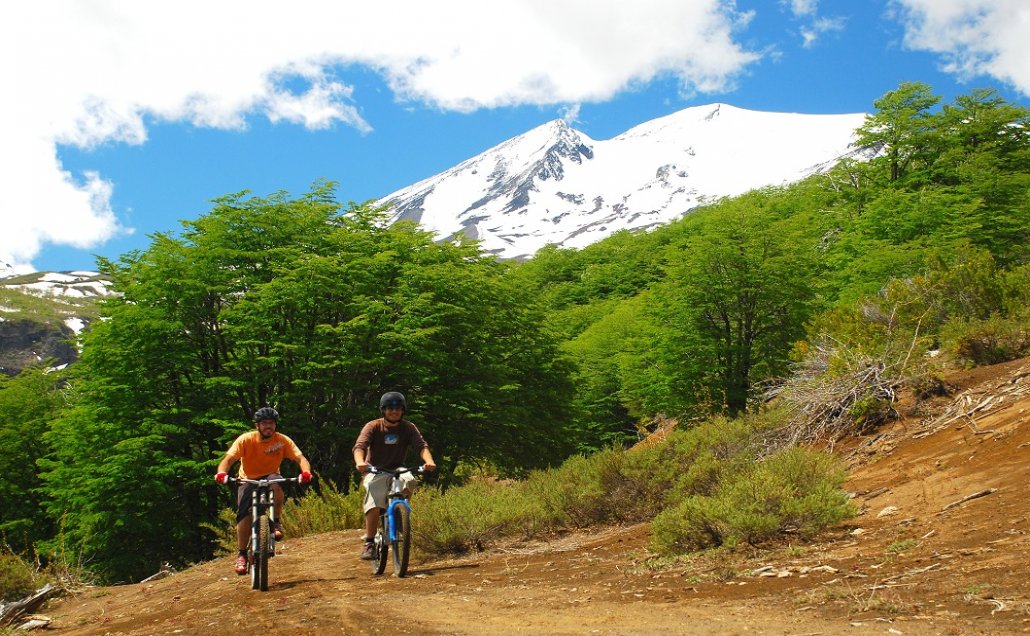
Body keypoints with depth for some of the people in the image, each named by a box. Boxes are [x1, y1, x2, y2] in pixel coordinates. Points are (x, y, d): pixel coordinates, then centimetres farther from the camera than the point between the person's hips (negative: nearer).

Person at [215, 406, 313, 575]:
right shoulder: (246, 440, -19)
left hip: (270, 478, 0)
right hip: (248, 480, 0)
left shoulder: (282, 440, -17)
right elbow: (228, 459, -28)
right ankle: (242, 555, -4)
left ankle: (277, 523, -18)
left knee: (276, 483, -36)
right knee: (244, 515, -20)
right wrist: (222, 473, -50)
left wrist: (305, 472, -46)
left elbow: (300, 458, -25)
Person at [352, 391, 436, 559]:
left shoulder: (409, 428, -3)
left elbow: (421, 445, -17)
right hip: (375, 472, -2)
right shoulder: (373, 427, -10)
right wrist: (360, 462, -47)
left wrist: (429, 461, -39)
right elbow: (359, 446, -24)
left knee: (409, 481, -32)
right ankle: (369, 543, -15)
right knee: (374, 505, -27)